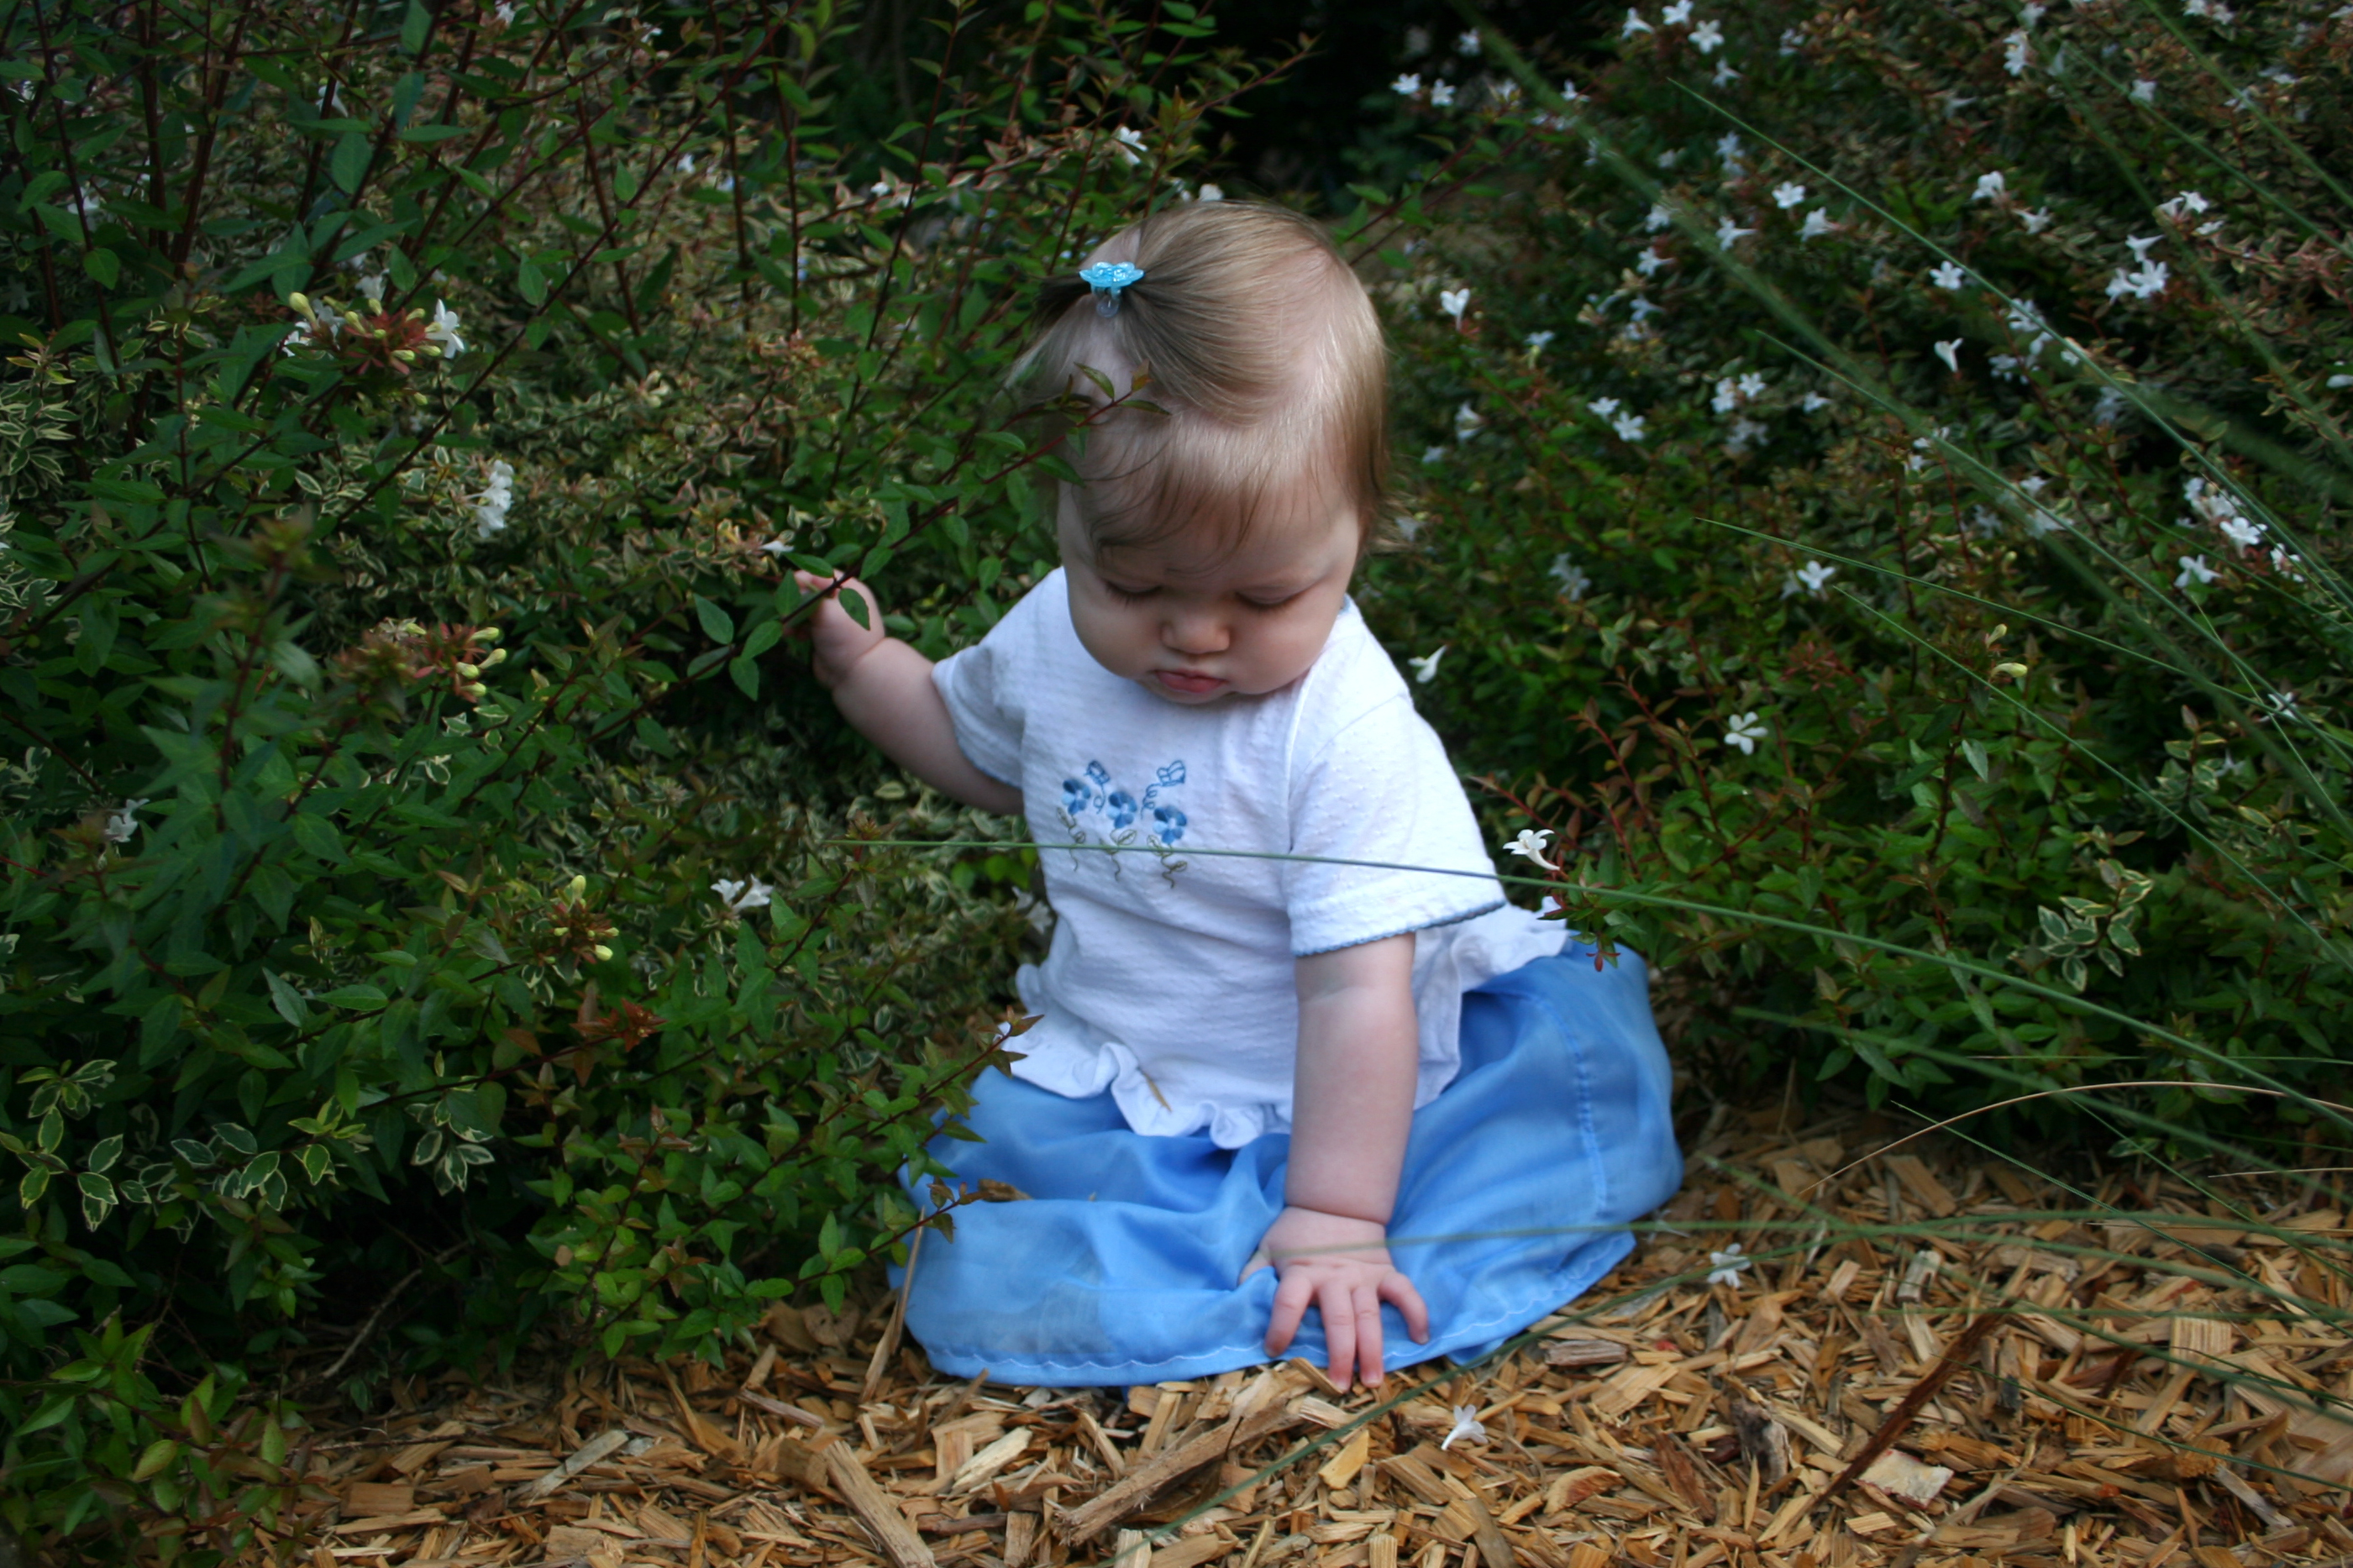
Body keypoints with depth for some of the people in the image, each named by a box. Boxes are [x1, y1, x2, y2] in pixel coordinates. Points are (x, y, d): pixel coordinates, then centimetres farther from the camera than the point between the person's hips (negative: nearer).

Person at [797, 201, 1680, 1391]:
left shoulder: (1346, 727, -25)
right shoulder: (1054, 634, -7)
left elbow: (1357, 990, -23)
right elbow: (980, 750, 19)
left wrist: (1334, 1220, -24)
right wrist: (858, 662, 4)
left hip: (1310, 1103, -3)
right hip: (1106, 1082, 3)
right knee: (962, 1275, -21)